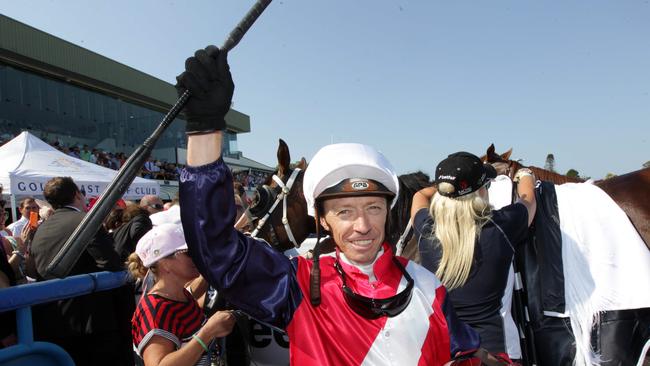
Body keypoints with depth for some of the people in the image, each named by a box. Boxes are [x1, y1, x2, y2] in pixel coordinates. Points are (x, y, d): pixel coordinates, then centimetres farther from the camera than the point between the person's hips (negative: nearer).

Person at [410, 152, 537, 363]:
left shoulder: (426, 230, -13)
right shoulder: (500, 228, -17)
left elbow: (420, 196, 13)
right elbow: (528, 198, 7)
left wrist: (450, 184, 27)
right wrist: (525, 175, 28)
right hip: (487, 347, -2)